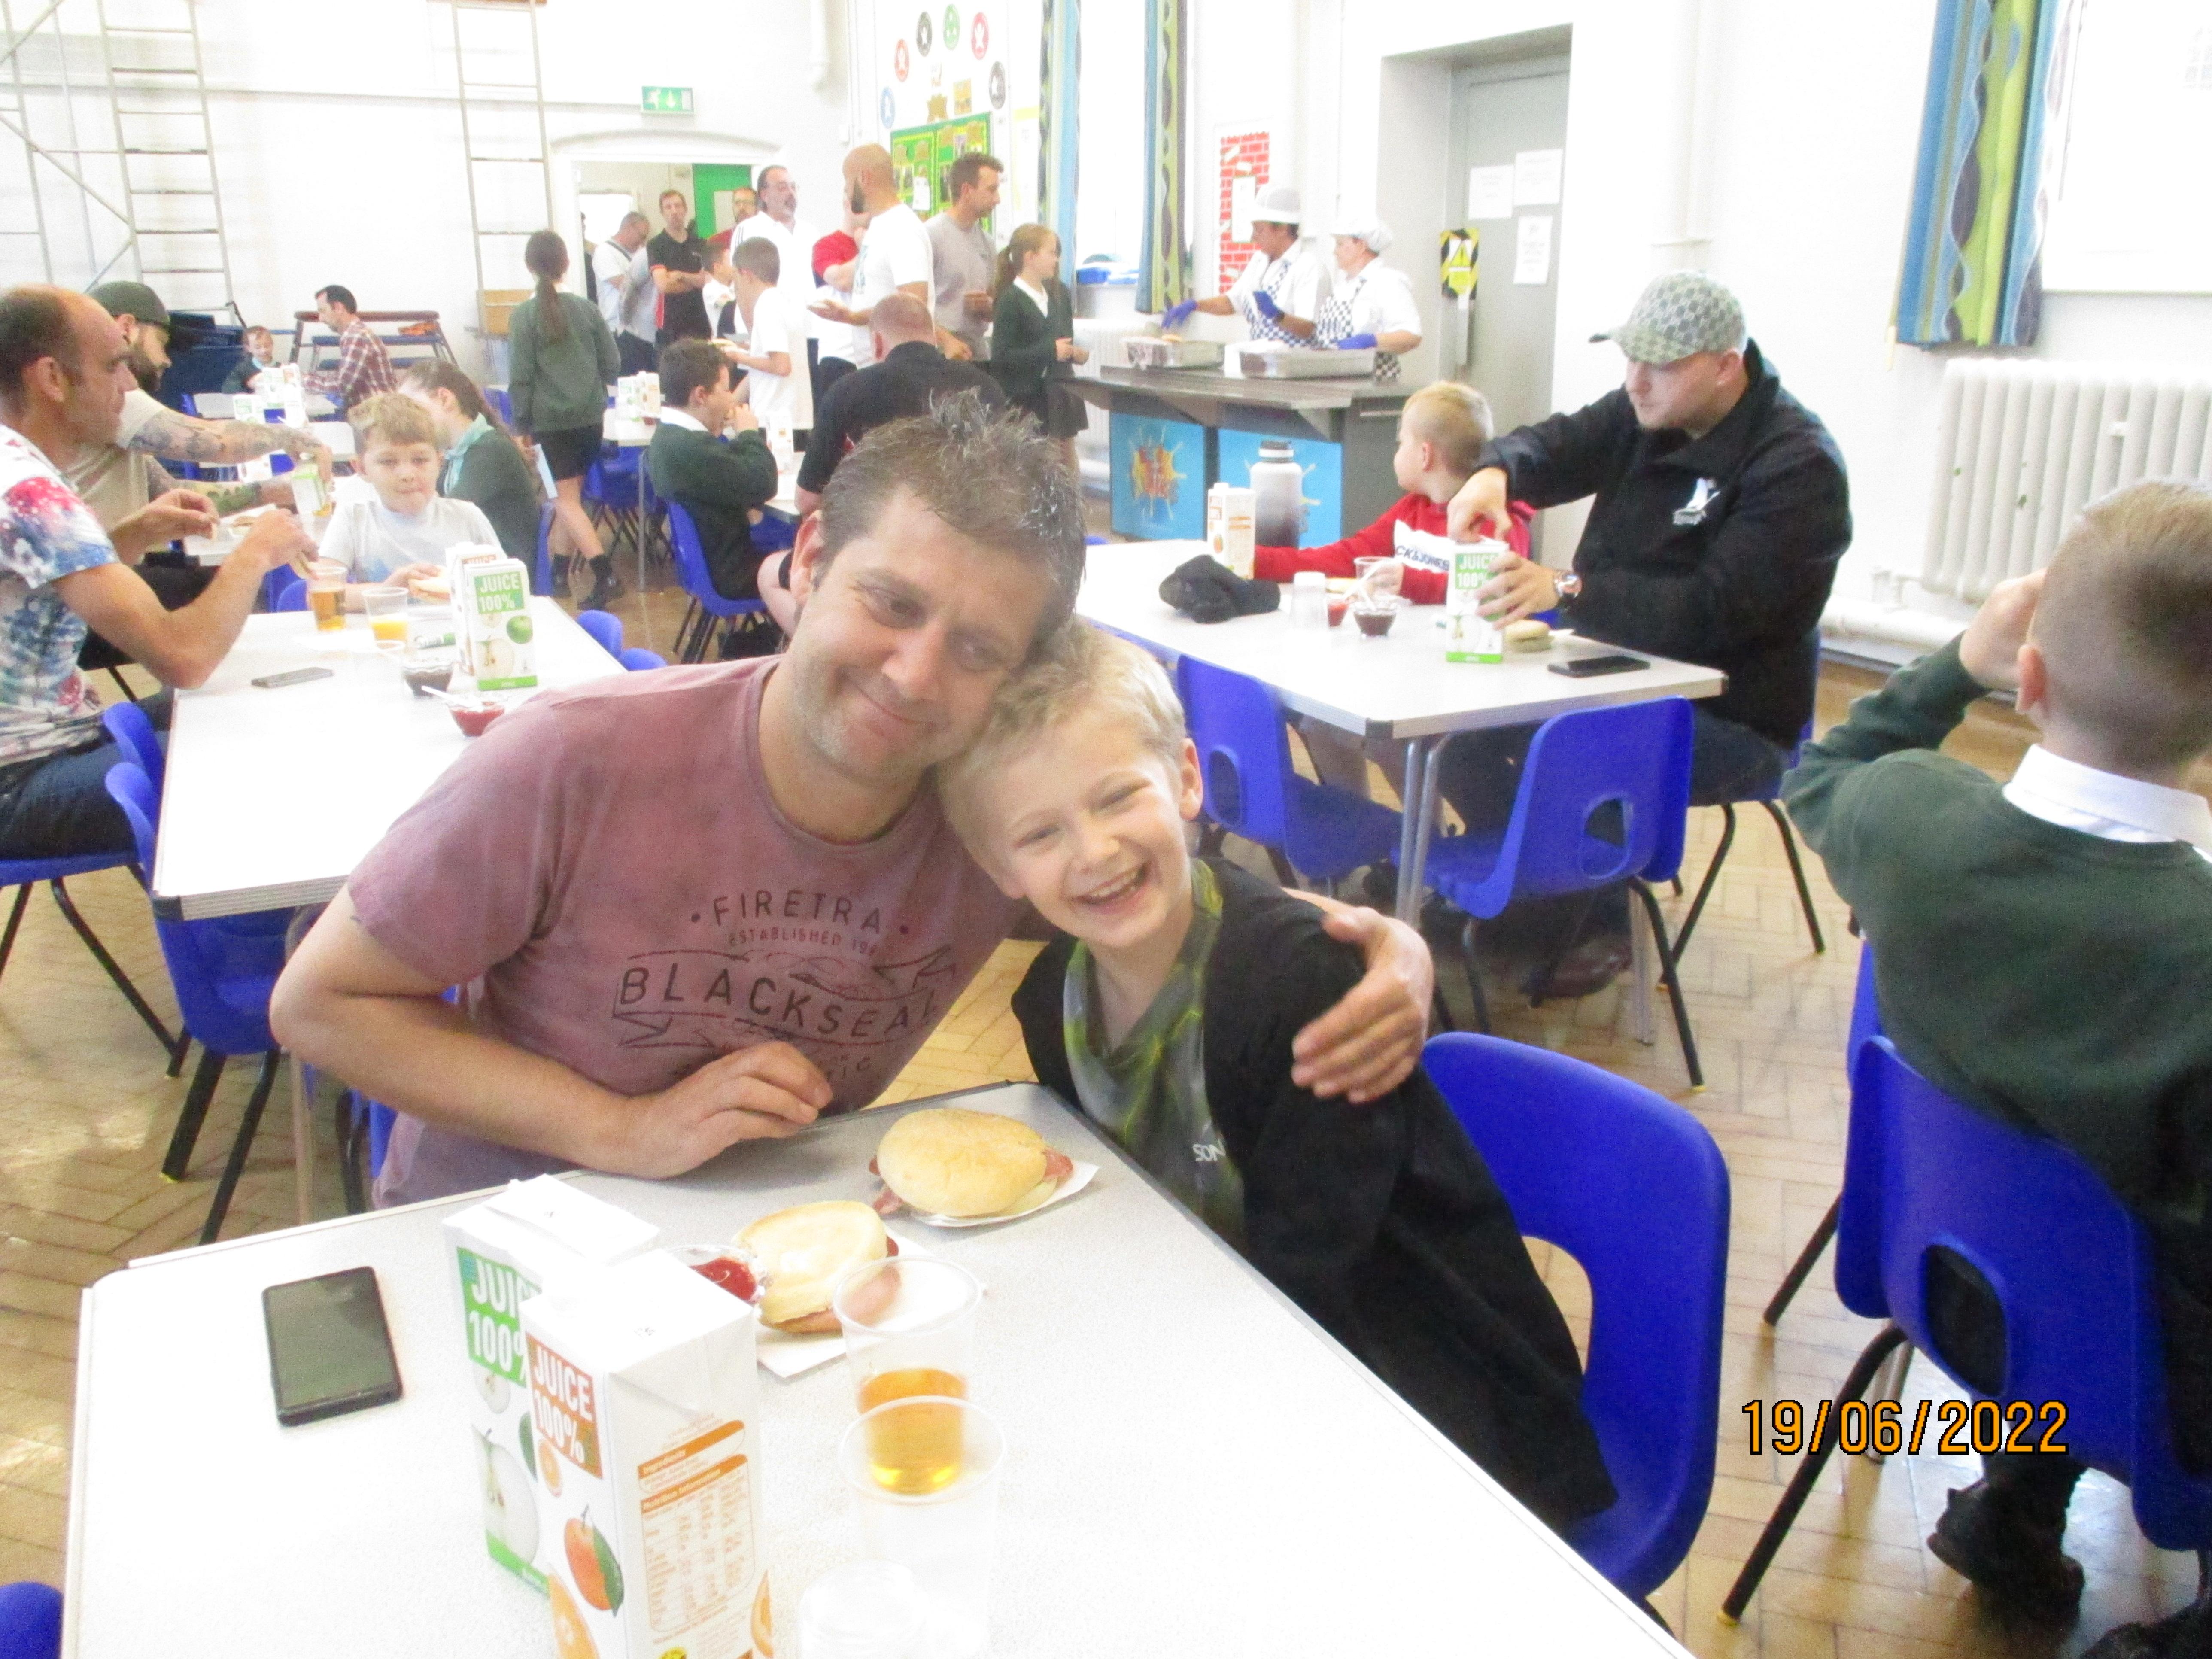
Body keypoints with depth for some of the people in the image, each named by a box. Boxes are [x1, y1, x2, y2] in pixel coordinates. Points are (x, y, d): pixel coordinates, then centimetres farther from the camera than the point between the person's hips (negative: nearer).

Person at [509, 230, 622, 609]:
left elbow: (520, 378, -8)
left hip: (550, 420, -4)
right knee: (571, 494, 14)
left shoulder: (524, 315, -8)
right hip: (590, 417, 4)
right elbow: (612, 365, 5)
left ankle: (605, 575, -16)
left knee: (567, 499, -2)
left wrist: (521, 424, 1)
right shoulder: (585, 308, 1)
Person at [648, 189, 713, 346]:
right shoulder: (655, 246, 1)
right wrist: (695, 281, 0)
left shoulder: (700, 245, 12)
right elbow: (663, 285, -11)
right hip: (671, 325, -3)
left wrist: (681, 276, -8)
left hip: (701, 322, 3)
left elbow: (708, 280, 1)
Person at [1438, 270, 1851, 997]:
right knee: (1465, 732, -12)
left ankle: (1599, 924, -3)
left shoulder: (1797, 465, -19)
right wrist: (1498, 471, -27)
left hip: (1732, 717, -7)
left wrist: (1568, 590, -39)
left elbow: (1715, 610, -29)